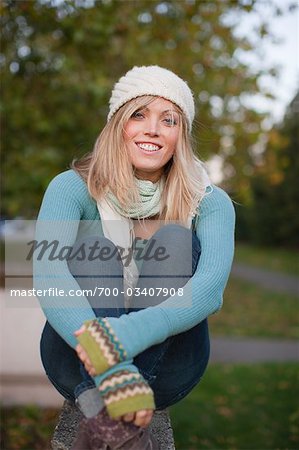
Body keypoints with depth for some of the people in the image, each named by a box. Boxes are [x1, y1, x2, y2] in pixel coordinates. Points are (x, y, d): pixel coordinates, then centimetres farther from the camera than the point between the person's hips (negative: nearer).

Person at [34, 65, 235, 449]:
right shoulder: (73, 188, -6)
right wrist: (109, 366, -43)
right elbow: (47, 275, -26)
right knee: (98, 252, -24)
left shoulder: (208, 203, -4)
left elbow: (212, 287, -24)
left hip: (164, 370, 1)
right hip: (78, 368, 0)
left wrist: (123, 338, -42)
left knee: (175, 240, -21)